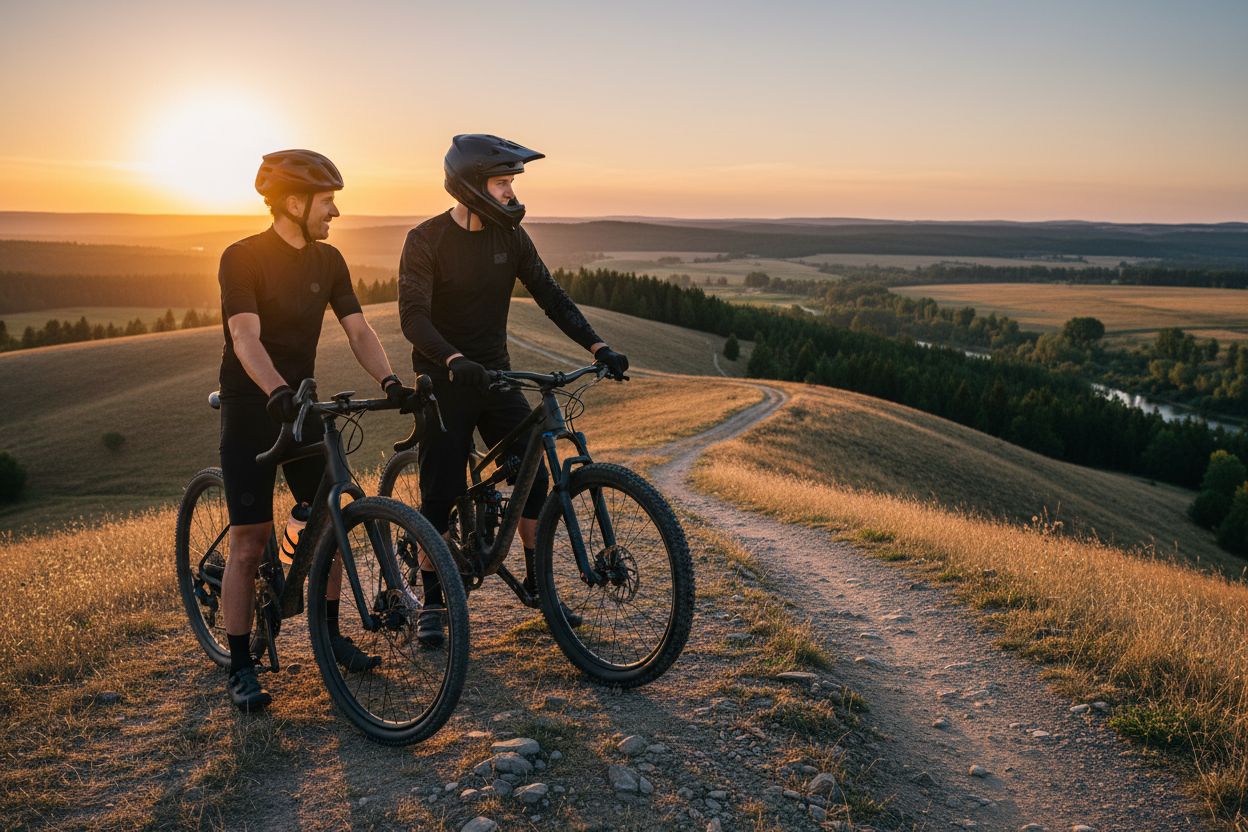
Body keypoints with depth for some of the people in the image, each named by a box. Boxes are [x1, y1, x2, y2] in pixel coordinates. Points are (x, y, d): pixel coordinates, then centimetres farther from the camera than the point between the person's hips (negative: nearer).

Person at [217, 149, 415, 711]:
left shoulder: (328, 261, 4)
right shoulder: (243, 258, -14)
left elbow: (357, 330, -2)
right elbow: (245, 337, -26)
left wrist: (389, 380, -19)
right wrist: (278, 391, -44)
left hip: (302, 406, 6)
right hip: (252, 412, -5)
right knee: (249, 542, -3)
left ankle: (329, 634, 26)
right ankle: (240, 668, 9)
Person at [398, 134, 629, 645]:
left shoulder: (510, 237, 2)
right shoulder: (426, 240, -12)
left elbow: (550, 296, 0)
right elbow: (413, 317, -22)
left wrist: (597, 346, -12)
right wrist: (454, 360, -40)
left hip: (495, 375, 4)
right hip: (444, 381, -4)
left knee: (533, 477, -1)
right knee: (441, 493, -2)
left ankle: (537, 583, 15)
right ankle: (432, 602, 16)